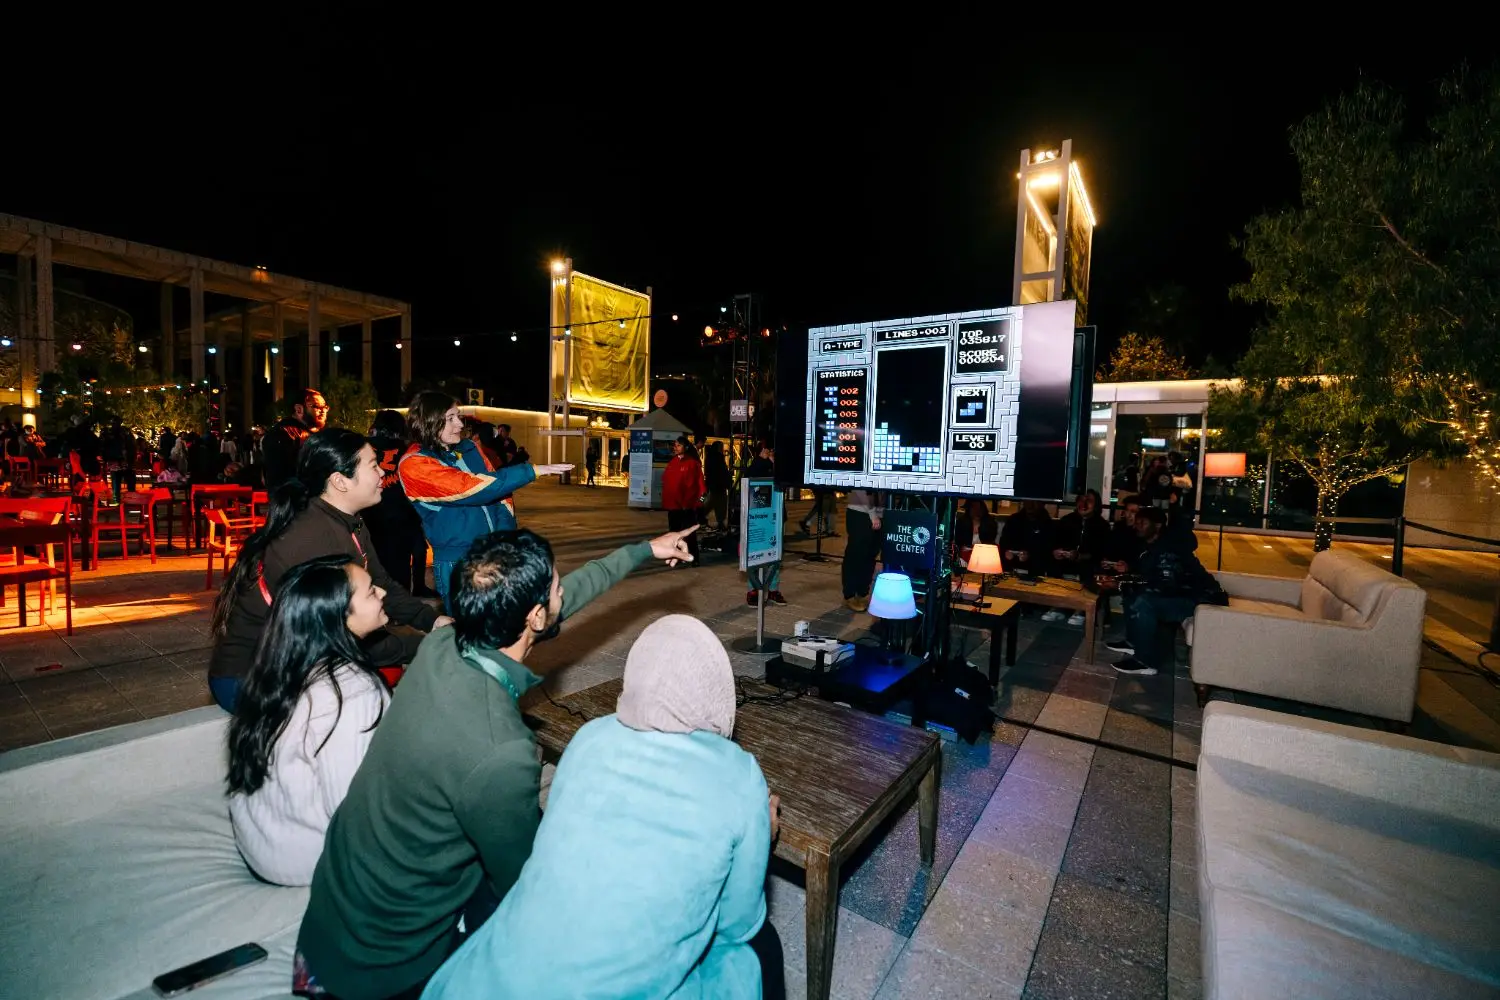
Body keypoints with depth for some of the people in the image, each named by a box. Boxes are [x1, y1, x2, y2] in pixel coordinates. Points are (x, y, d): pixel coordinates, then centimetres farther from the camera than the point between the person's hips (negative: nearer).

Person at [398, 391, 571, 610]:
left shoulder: (469, 448, 7)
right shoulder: (414, 466, -13)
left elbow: (498, 491, 7)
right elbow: (470, 488, -23)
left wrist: (504, 535, -8)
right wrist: (531, 470, -23)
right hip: (456, 564, -5)